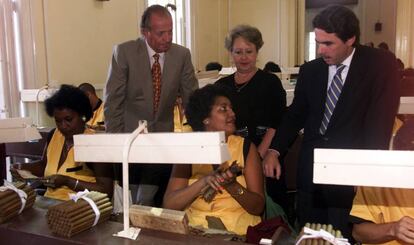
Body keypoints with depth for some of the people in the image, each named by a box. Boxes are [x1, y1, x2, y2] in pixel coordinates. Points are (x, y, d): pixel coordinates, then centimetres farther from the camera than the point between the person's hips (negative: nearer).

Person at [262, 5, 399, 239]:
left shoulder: (380, 64, -5)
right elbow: (296, 115, 11)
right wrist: (274, 150, -2)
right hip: (311, 166, 4)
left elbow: (381, 119, -11)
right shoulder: (310, 70, 6)